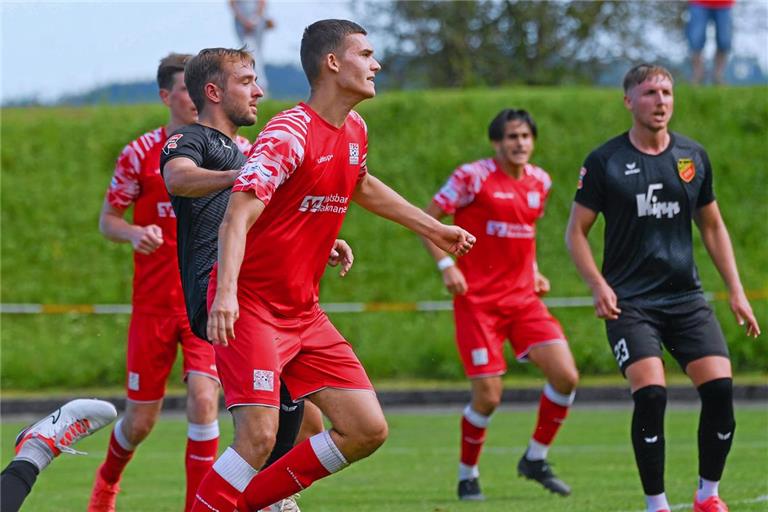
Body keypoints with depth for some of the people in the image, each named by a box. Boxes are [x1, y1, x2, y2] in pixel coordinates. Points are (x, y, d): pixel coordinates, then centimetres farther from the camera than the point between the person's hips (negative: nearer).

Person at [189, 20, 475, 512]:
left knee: (367, 430, 1)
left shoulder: (354, 130, 8)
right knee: (260, 435, -23)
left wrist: (432, 228, 37)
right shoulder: (289, 135, -18)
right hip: (249, 304, -8)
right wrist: (225, 292, -43)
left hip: (303, 313, 8)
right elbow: (237, 216, -28)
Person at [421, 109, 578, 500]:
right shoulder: (472, 177, -9)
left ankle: (535, 459, 10)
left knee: (566, 376, -10)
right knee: (488, 397, -9)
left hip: (523, 298, 5)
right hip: (478, 301, -5)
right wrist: (446, 266, -16)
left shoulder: (539, 182, 9)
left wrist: (534, 272, 13)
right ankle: (467, 476, 14)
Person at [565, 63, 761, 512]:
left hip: (686, 297, 3)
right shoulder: (605, 162, -3)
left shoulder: (694, 156, 8)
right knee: (651, 394, -20)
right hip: (630, 302, -3)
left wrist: (736, 291, 11)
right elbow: (576, 231, 2)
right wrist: (599, 286, -13)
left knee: (720, 387, -11)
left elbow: (713, 226, 18)